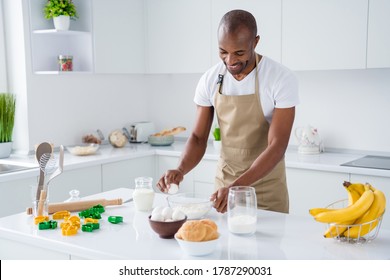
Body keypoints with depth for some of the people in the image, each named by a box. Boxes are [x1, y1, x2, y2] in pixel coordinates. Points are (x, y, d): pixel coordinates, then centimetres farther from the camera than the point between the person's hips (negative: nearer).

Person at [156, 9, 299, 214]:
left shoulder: (282, 79, -19)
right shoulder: (209, 80, -7)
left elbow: (277, 146, -22)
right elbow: (199, 137, -1)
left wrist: (236, 187, -34)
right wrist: (180, 170, -22)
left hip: (266, 189, -3)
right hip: (224, 184, 3)